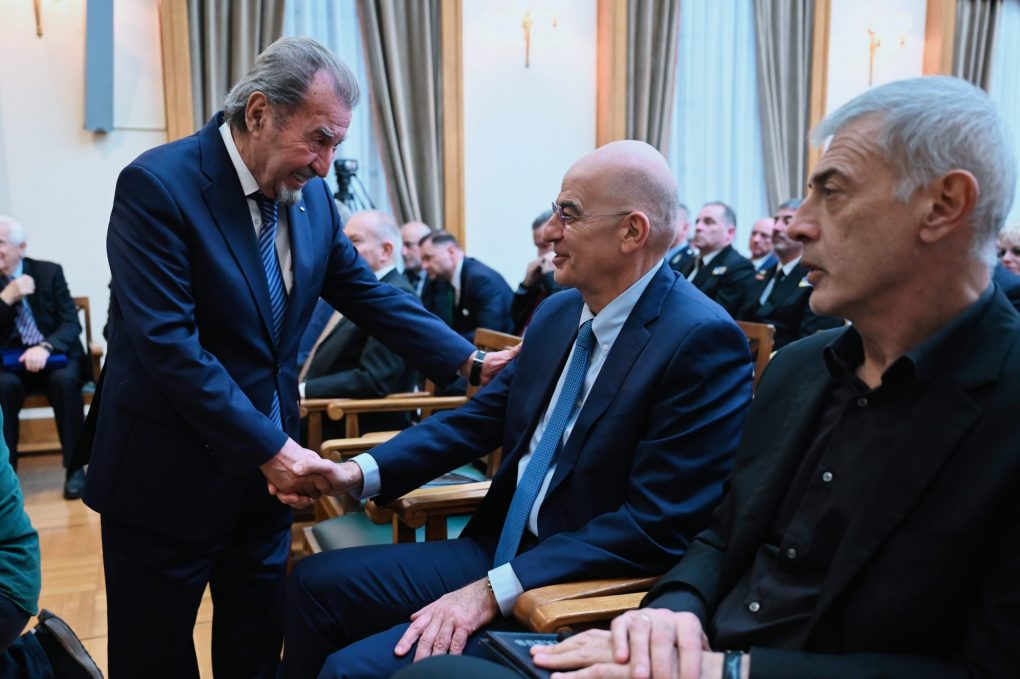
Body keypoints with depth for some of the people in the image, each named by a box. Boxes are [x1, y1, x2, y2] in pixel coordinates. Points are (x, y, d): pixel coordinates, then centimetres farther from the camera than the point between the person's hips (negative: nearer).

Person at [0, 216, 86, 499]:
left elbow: (71, 323, -6)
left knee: (65, 380, -34)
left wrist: (45, 347, -26)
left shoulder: (50, 272, 0)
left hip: (56, 355, -1)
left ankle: (74, 467, -22)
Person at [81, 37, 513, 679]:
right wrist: (270, 448, -25)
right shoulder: (158, 184, -19)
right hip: (169, 475, -5)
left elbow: (368, 294, 6)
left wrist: (470, 361, -4)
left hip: (264, 463, 6)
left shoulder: (312, 196, 0)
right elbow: (168, 343, -25)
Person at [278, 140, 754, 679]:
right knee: (316, 583, 7)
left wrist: (495, 590, -23)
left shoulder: (703, 341, -19)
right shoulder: (557, 313, 6)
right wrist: (362, 472, -3)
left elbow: (655, 527, -23)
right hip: (500, 549, 8)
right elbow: (481, 417, 10)